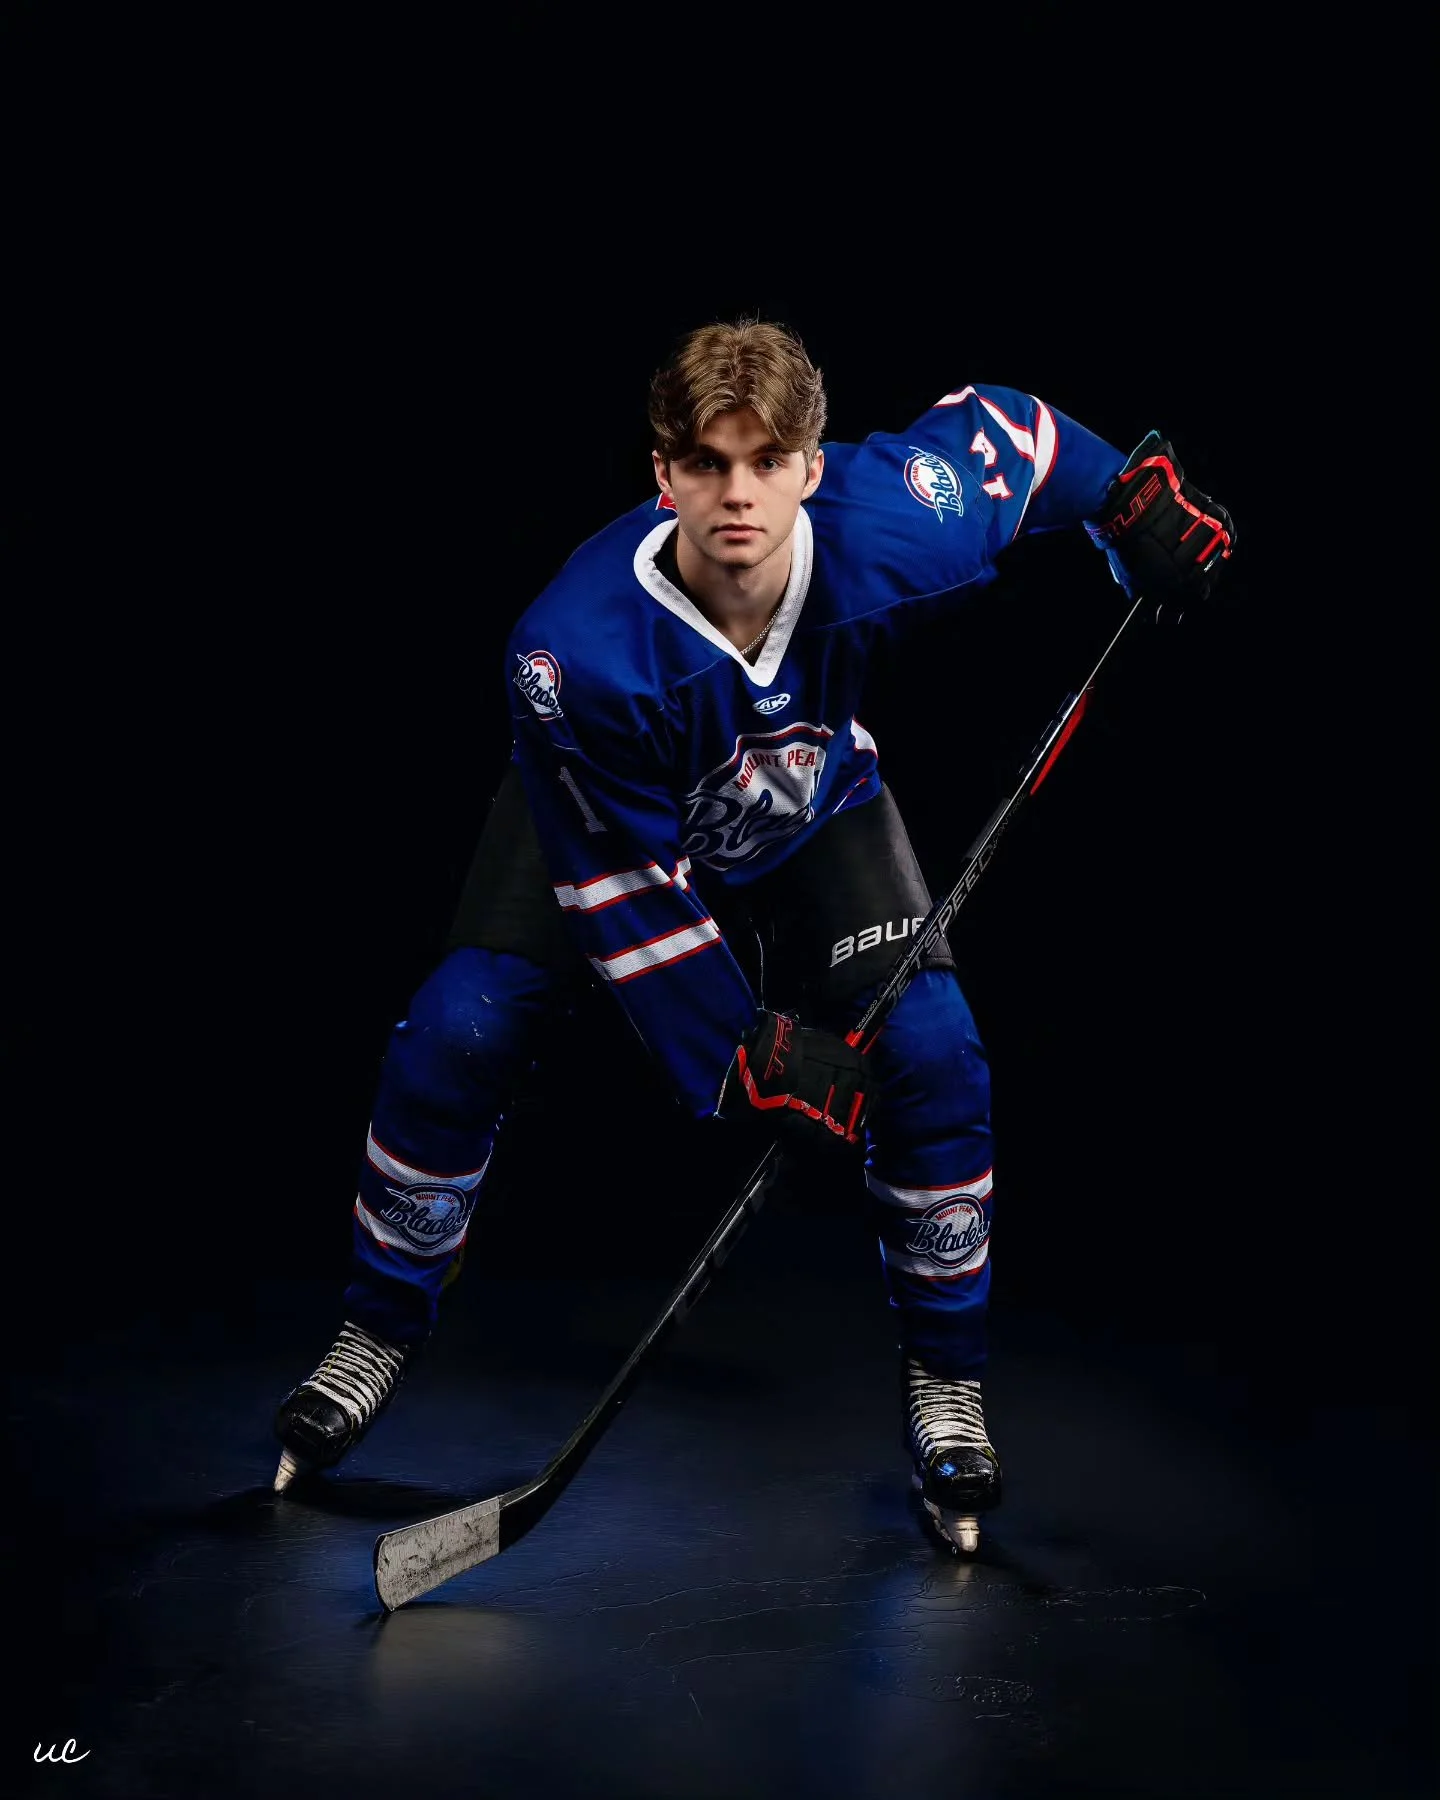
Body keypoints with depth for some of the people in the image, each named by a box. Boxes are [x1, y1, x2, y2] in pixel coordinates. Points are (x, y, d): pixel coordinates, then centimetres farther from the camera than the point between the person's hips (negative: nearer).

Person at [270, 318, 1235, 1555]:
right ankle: (379, 1336, 8)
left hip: (813, 810, 2)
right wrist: (745, 1062, -28)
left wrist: (1137, 493, -6)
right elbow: (622, 888, -29)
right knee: (462, 1031, -16)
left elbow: (990, 425, -11)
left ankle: (944, 1381, 6)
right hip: (605, 812, -2)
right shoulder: (580, 649, -40)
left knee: (930, 1052, -15)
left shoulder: (887, 536, -36)